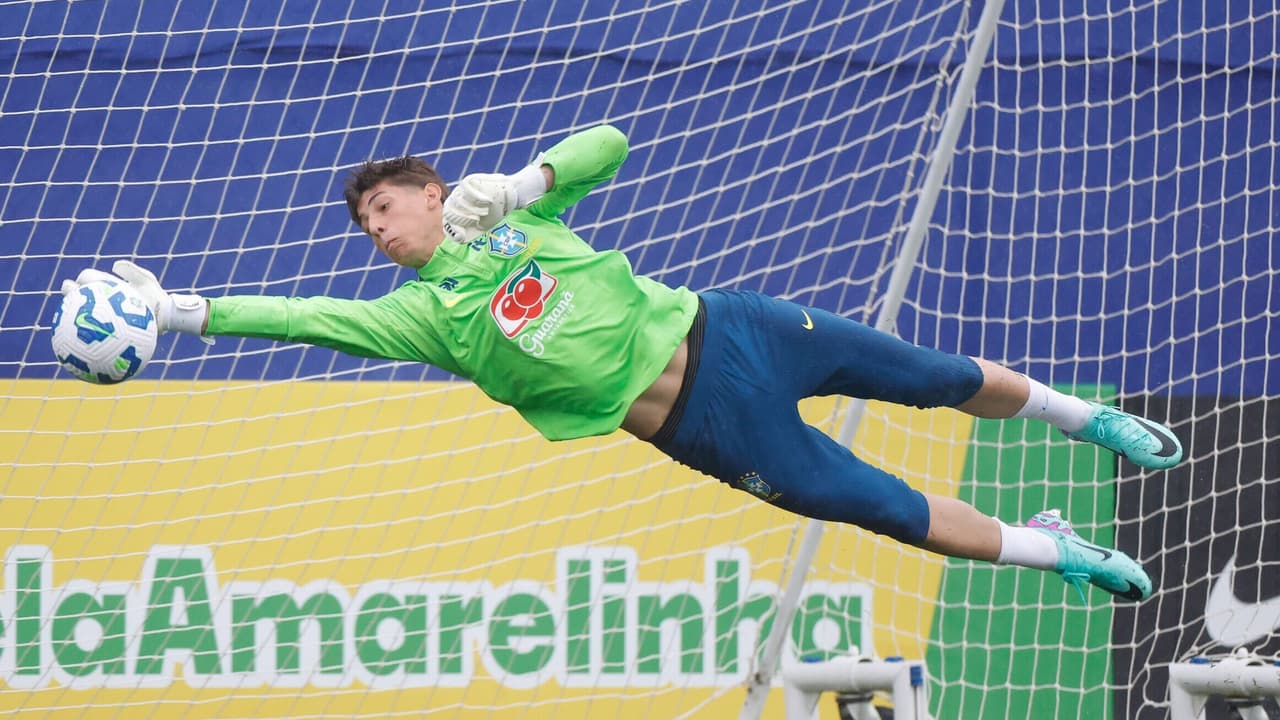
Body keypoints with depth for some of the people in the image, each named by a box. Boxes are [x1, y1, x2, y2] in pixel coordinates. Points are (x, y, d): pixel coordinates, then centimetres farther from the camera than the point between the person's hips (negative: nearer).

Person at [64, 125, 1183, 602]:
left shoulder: (511, 214, 3)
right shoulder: (420, 314, -2)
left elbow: (609, 143, 2)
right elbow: (301, 317, -9)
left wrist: (522, 183, -14)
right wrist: (178, 309, -17)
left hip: (727, 334, 2)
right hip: (702, 432, -2)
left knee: (935, 378, 11)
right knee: (889, 510, -3)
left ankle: (1075, 413, 36)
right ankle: (1051, 550, 16)